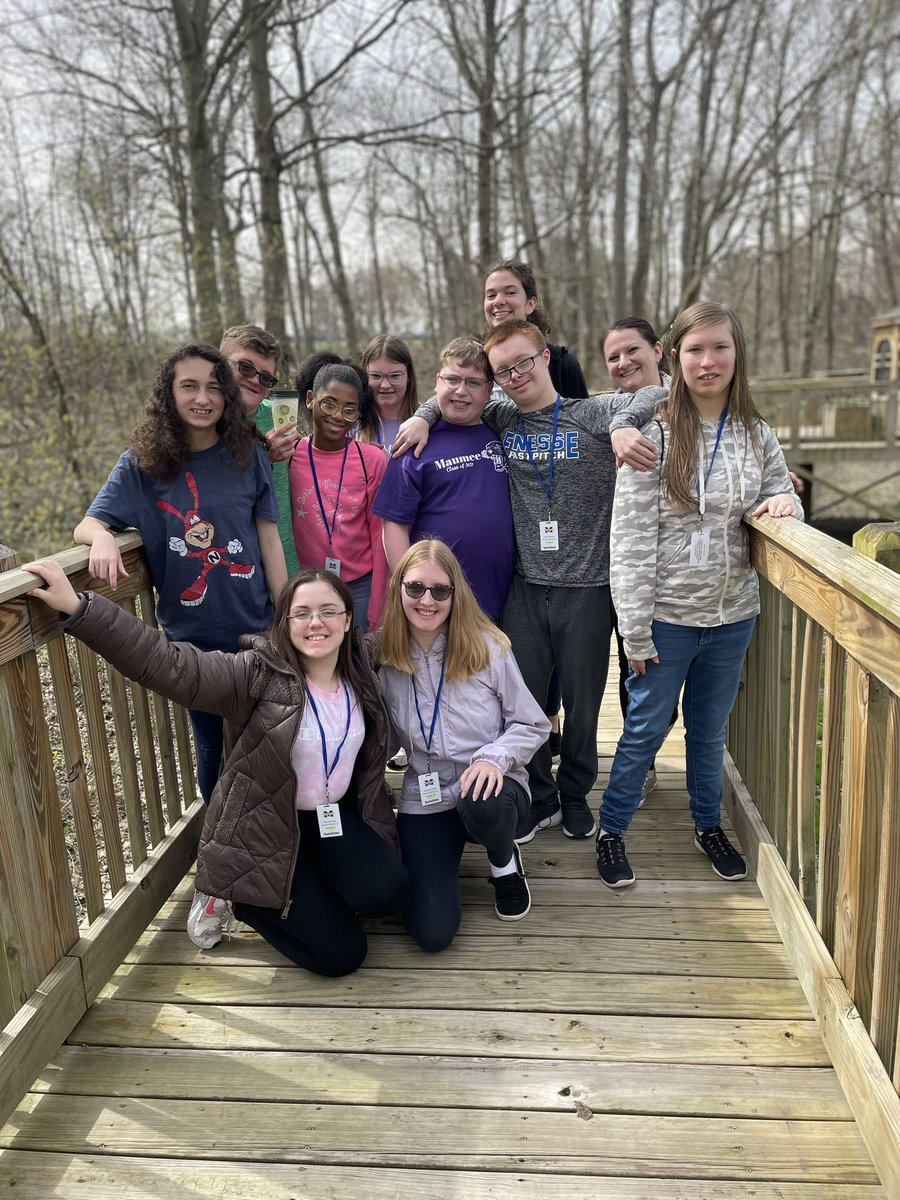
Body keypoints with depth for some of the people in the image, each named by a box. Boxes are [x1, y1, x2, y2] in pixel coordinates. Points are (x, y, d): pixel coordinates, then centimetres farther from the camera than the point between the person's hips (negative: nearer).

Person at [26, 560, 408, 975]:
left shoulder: (359, 679, -3)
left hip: (335, 815, 5)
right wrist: (78, 609, -42)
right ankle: (231, 896, 15)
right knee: (341, 954, -6)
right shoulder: (257, 674, -22)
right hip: (265, 830, -5)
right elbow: (168, 664, -33)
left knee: (385, 894, -20)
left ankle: (310, 886, 13)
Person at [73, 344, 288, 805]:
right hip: (191, 637, 0)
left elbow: (269, 539, 1)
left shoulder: (248, 455, -1)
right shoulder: (142, 464, -3)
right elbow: (87, 525, -4)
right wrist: (102, 538, -29)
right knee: (214, 745, 14)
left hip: (254, 628, 0)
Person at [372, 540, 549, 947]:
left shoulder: (488, 647, -9)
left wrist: (495, 757, -20)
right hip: (424, 798, 1)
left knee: (482, 808, -40)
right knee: (432, 933, -12)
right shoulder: (382, 654, -6)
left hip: (489, 788, -1)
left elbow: (533, 725, -2)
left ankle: (505, 863, 0)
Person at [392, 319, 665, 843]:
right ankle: (541, 799, 28)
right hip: (526, 587, 3)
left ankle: (575, 794, 34)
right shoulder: (502, 420, 7)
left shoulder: (592, 415, -3)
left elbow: (660, 390, -12)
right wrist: (424, 415, 4)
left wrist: (621, 426, -29)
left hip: (587, 588, -2)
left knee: (582, 702, 11)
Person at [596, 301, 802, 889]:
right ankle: (612, 830, 27)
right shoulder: (654, 435, -11)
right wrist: (636, 631, -14)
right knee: (645, 729, 8)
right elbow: (630, 540, -13)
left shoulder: (759, 436, 1)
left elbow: (782, 493, 15)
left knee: (711, 730, 19)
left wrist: (784, 500, -11)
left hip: (733, 615, 4)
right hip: (667, 615, -4)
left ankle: (709, 825, 40)